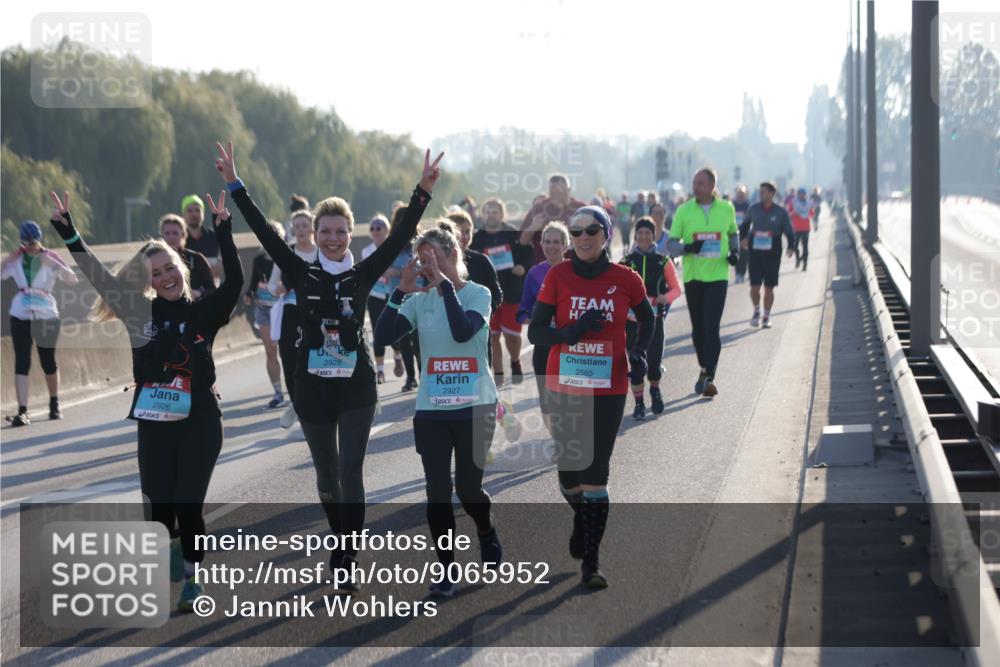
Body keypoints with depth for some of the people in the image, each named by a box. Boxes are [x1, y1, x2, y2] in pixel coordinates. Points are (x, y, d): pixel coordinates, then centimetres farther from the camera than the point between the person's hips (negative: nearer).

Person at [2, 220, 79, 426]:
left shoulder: (49, 258, -2)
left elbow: (72, 280, -14)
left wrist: (51, 262, -23)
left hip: (46, 315, -1)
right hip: (20, 315, 1)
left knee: (48, 361, 10)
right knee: (22, 362, -7)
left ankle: (54, 404, 31)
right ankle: (22, 411, -11)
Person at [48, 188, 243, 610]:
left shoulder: (204, 313, 0)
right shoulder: (140, 313, 2)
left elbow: (234, 281, -14)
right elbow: (98, 276, -1)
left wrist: (223, 232, -20)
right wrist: (67, 232, -7)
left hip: (199, 421, -1)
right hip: (154, 423, 2)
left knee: (188, 506, 0)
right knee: (159, 507, 3)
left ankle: (191, 579, 17)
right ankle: (173, 550, 34)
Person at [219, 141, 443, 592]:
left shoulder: (363, 275, -1)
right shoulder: (302, 274, 0)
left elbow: (400, 236, -7)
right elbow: (264, 232, -4)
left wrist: (423, 190, -16)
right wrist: (234, 185, -9)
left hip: (356, 387, -2)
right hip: (312, 387, 2)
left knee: (351, 473, -9)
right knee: (326, 473, 14)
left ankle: (348, 562, -7)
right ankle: (341, 541, 36)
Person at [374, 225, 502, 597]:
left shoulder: (478, 294, -4)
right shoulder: (420, 301, 4)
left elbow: (463, 331, -24)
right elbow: (383, 336, -9)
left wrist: (445, 284, -23)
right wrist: (400, 291, -15)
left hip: (475, 406, -2)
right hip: (431, 410, 2)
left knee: (468, 487, 2)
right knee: (438, 491, -2)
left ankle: (488, 532, 35)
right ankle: (446, 570, 8)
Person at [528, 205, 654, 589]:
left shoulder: (625, 279, -2)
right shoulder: (559, 276, -3)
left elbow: (646, 318, 17)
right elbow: (535, 331, -3)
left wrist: (639, 352, -1)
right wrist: (570, 332, -22)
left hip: (608, 388, -1)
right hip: (564, 387, 1)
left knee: (595, 471, -7)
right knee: (568, 471, 9)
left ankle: (590, 562, -1)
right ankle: (583, 519, 44)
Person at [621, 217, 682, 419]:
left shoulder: (663, 261, 1)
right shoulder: (626, 262, 3)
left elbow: (676, 288, 5)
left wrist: (666, 297, -15)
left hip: (655, 318, -1)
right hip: (632, 319, 1)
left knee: (654, 362, -2)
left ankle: (655, 390, 30)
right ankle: (638, 404, 13)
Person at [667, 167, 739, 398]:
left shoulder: (726, 209, 3)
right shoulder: (684, 211, 0)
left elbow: (733, 233, 20)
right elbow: (671, 245, 0)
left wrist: (735, 252, 1)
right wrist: (687, 248, -21)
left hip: (717, 276, -2)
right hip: (693, 276, 2)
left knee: (712, 327, -13)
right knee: (698, 329, 10)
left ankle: (709, 376, -12)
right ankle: (705, 369, 29)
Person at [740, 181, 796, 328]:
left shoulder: (781, 212, -3)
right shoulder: (754, 209, 3)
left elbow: (789, 232, 0)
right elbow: (745, 224, 22)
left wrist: (791, 247, -15)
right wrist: (743, 237, 13)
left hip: (773, 254, -1)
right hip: (755, 252, 1)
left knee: (769, 288, 3)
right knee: (754, 287, -5)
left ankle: (767, 317, 18)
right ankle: (756, 311, 20)